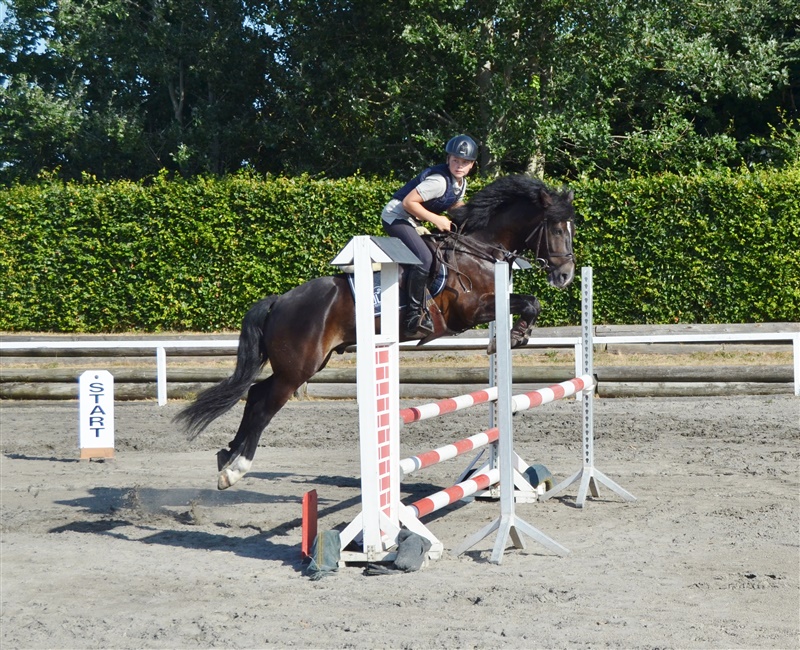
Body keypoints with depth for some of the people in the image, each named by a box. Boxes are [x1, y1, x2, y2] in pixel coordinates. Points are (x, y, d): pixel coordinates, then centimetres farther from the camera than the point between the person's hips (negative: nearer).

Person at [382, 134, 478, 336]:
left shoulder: (461, 183, 4)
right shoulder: (439, 180, -25)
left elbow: (456, 207, 22)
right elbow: (408, 202, -27)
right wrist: (436, 219, -23)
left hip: (414, 222, 10)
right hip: (396, 216, -10)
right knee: (423, 258, -27)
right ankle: (414, 315, -23)